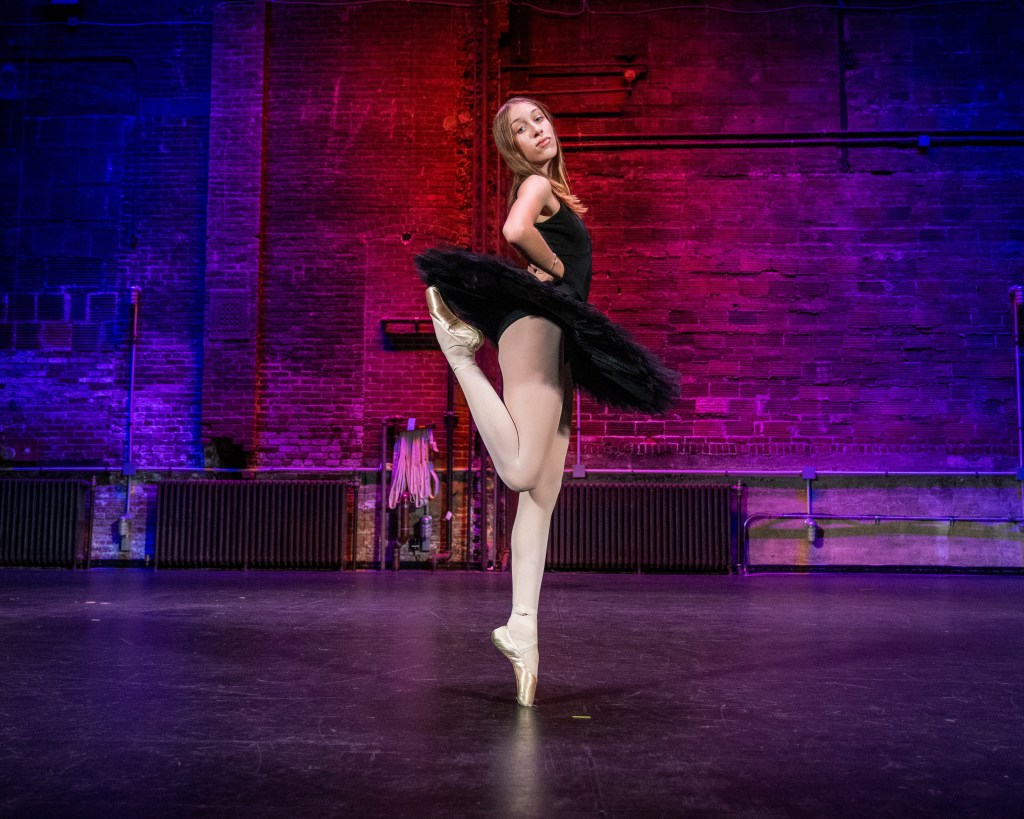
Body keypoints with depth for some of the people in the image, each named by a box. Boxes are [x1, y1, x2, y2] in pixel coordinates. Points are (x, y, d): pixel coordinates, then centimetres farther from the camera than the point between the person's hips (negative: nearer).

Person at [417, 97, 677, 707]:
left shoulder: (553, 191, 30)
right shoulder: (537, 183, 2)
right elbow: (515, 229, -21)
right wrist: (555, 267, -6)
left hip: (556, 344, 9)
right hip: (534, 324, -9)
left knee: (543, 495, -1)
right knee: (521, 471, -24)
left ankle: (522, 629, -4)